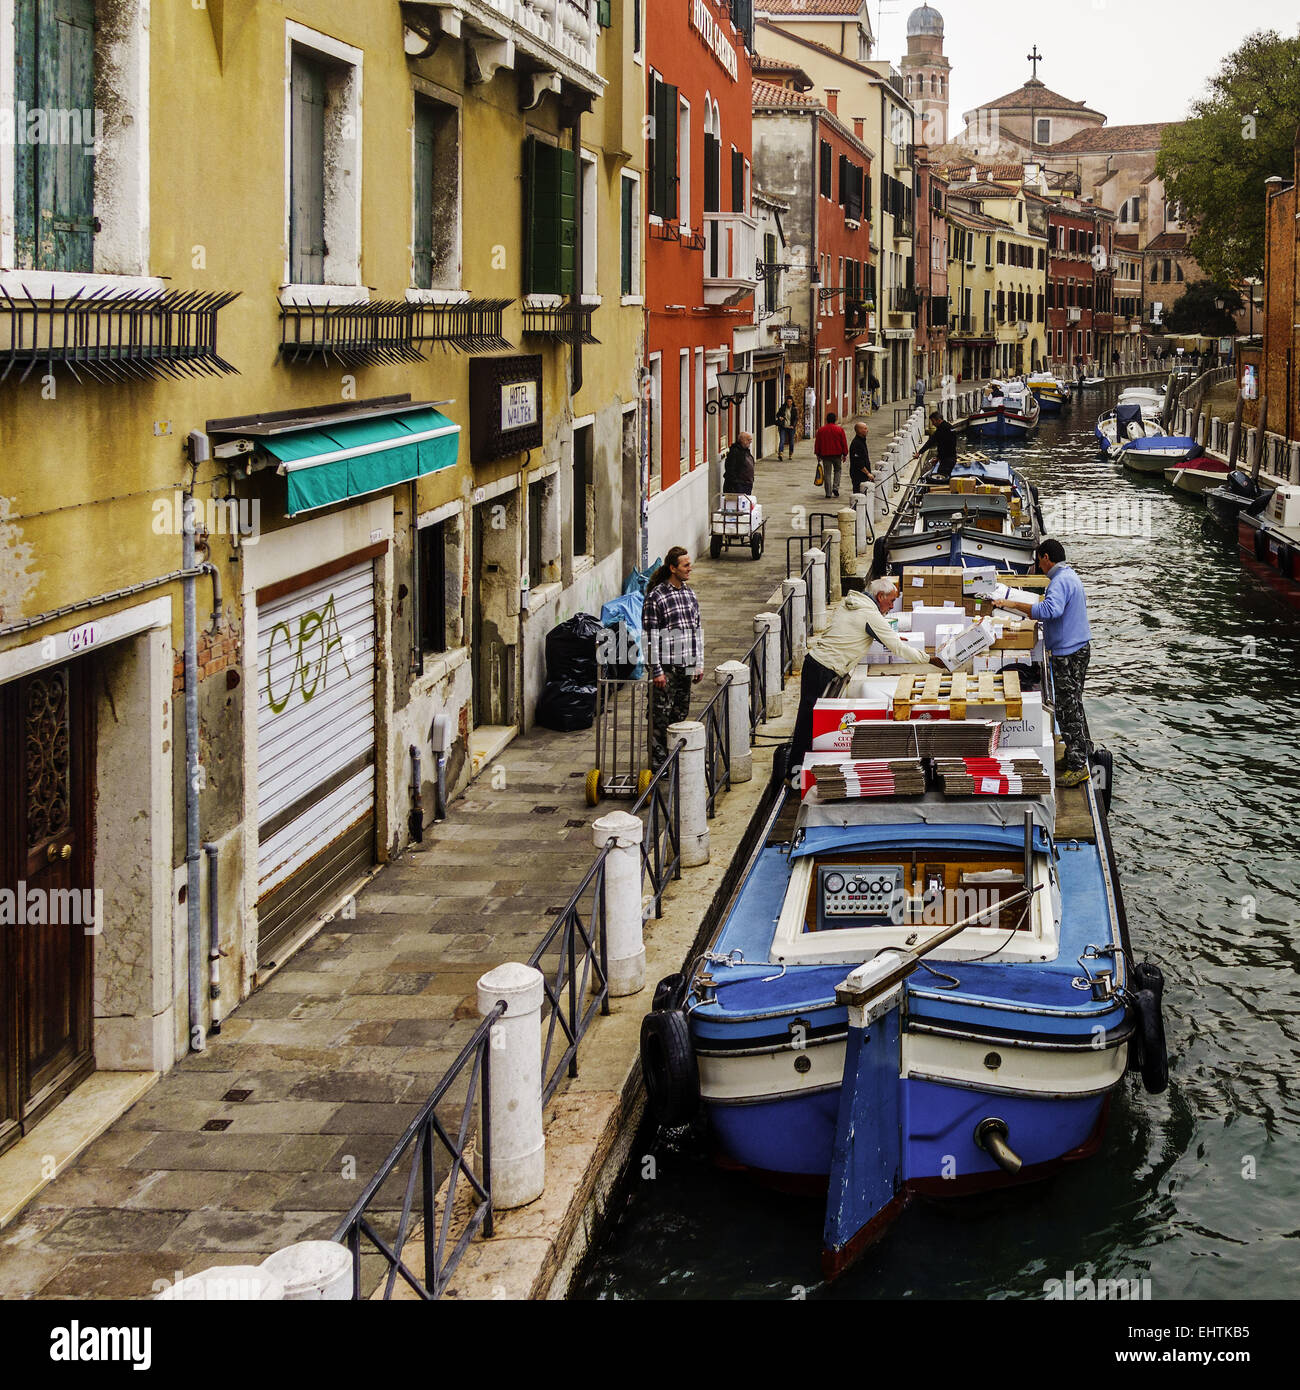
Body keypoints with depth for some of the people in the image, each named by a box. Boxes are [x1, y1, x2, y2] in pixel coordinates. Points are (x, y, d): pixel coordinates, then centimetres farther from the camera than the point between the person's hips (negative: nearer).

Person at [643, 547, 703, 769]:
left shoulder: (690, 593, 10)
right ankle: (658, 762, 6)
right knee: (661, 716, -1)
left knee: (680, 713, 13)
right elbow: (651, 636, -13)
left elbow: (697, 629, 16)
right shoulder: (656, 596, -12)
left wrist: (699, 664, 14)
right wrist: (657, 670, -16)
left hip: (686, 666, 6)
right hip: (666, 667, -6)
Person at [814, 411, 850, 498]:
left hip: (825, 454, 0)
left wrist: (818, 455, 13)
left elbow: (817, 443, 5)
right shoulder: (839, 430, -3)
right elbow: (844, 443, 0)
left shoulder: (821, 430, 0)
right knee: (837, 471, 18)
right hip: (837, 454, 0)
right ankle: (836, 487, 1)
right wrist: (844, 454, 7)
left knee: (827, 473, 2)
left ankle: (828, 493, 0)